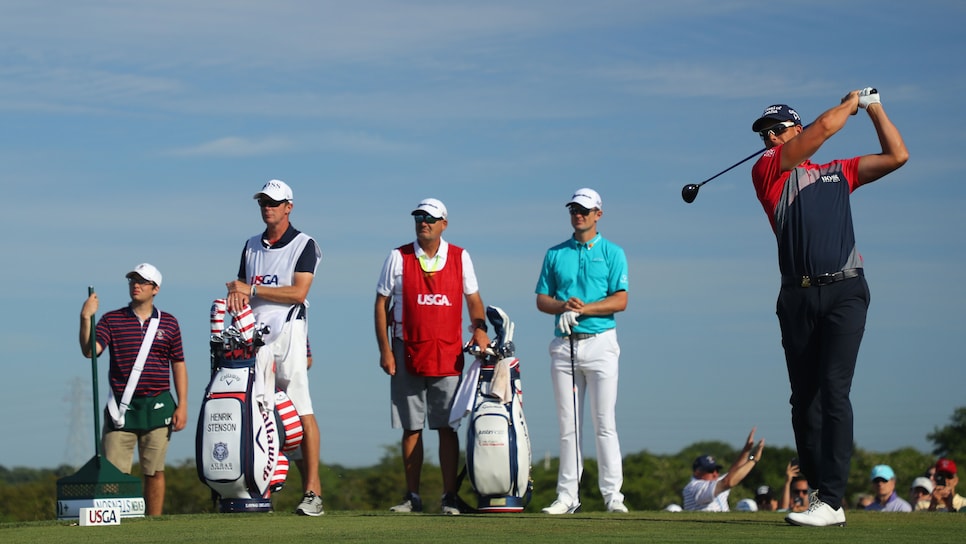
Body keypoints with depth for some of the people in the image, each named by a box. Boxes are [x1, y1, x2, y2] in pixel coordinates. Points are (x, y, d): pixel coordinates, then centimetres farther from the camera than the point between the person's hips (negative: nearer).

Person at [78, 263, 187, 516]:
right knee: (114, 472, -5)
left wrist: (182, 405, 3)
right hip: (121, 408, 0)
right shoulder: (112, 320, 6)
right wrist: (85, 319, -21)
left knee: (154, 472, 3)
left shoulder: (169, 323, 9)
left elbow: (178, 365, 10)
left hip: (157, 407, 0)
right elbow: (90, 351, -8)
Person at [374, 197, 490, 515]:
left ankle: (449, 497, 1)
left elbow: (473, 299, 13)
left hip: (448, 354, 0)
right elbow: (381, 304, 4)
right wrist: (385, 350, -4)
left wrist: (480, 328, -7)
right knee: (411, 428, 4)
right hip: (407, 352, 0)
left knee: (447, 427, -2)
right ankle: (412, 497, 10)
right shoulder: (398, 258, 4)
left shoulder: (460, 258, 7)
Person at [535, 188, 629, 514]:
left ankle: (612, 494, -6)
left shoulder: (612, 253, 5)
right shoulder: (555, 254, 14)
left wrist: (585, 308, -15)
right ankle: (567, 495, 6)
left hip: (600, 342, -3)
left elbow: (620, 300, -4)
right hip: (564, 343, 3)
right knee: (567, 424, 3)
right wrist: (564, 306, -9)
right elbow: (541, 300, 11)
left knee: (604, 423, -7)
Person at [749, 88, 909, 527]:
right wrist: (851, 102, 14)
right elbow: (823, 128, -1)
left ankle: (831, 501, -19)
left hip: (844, 291, -1)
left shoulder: (839, 173, 18)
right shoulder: (767, 170, 9)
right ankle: (820, 494, 10)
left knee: (833, 391, -14)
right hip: (798, 297, 1)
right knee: (804, 401, 3)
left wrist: (873, 107, 21)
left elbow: (896, 156, 19)